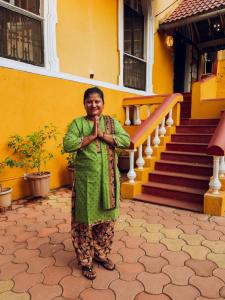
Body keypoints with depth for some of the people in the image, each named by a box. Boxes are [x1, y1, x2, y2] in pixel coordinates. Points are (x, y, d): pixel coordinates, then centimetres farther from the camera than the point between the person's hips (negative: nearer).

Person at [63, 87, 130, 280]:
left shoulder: (112, 122, 6)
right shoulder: (77, 123, 0)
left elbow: (126, 140, -9)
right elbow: (67, 145, -14)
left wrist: (102, 134, -16)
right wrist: (92, 135, -17)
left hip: (109, 179, 3)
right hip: (86, 179, -2)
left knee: (107, 219, 13)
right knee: (85, 220, 7)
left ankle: (101, 253, 36)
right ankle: (86, 261, 27)